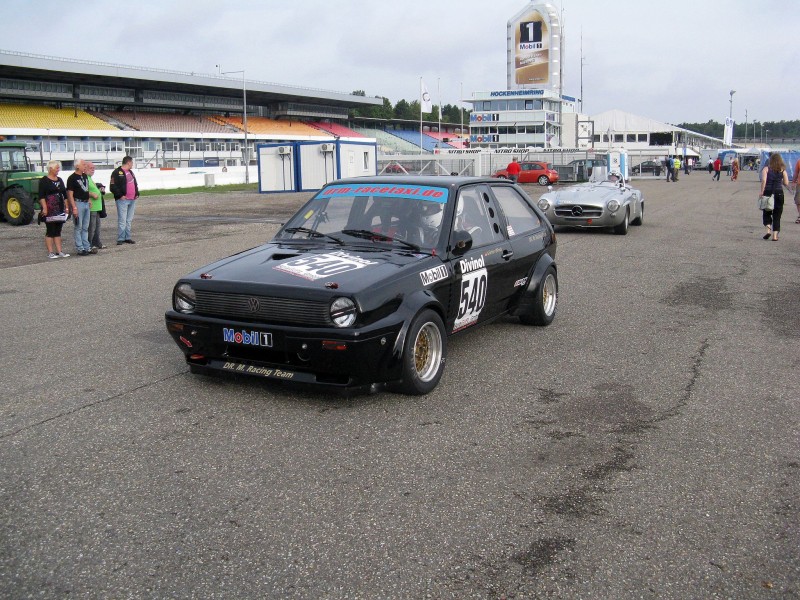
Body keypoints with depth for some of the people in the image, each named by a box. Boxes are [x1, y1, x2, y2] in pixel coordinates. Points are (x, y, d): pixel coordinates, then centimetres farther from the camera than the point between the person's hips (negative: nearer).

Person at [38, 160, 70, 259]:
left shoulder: (60, 180, 15)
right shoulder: (44, 180, -5)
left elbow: (64, 194, 18)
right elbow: (41, 196, -11)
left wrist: (66, 207, 13)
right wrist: (44, 208, -19)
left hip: (60, 209, 6)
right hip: (50, 210, -6)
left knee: (58, 231, 9)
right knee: (50, 231, -3)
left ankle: (59, 251, 12)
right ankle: (50, 252, 0)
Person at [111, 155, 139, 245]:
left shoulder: (131, 172, 20)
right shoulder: (117, 172, -7)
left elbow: (135, 184, 27)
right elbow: (113, 186, -13)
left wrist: (137, 194, 12)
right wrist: (120, 195, -16)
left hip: (132, 200, 8)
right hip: (123, 200, -8)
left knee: (129, 220, 11)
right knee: (122, 220, -8)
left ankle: (127, 237, 18)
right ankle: (120, 239, -4)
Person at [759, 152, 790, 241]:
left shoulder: (766, 168, -2)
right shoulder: (782, 170, 3)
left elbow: (763, 180, -15)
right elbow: (786, 183, 0)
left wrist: (762, 192, -11)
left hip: (768, 192, -1)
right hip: (779, 193, 1)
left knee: (766, 213, 13)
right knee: (777, 215, 7)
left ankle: (768, 229, -9)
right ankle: (775, 235, 2)